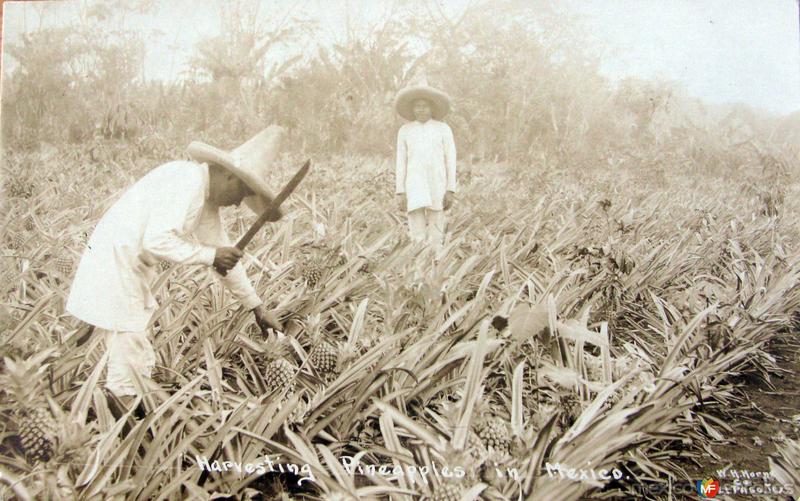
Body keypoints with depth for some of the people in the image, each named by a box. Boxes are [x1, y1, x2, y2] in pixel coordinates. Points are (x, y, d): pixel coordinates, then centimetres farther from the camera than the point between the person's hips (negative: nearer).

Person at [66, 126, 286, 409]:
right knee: (128, 342, -3)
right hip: (115, 263, -10)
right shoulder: (187, 181, -21)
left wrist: (257, 307, 15)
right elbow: (157, 241, -31)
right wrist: (209, 256, -22)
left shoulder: (207, 196, 9)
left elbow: (224, 253, 14)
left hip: (135, 269, 10)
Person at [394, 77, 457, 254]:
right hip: (414, 187, 0)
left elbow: (450, 160, 1)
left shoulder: (443, 129, 2)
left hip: (437, 188, 0)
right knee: (417, 236, -4)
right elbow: (401, 163, 6)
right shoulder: (404, 131, 5)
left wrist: (450, 191, -6)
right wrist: (400, 193, -1)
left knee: (435, 236, 2)